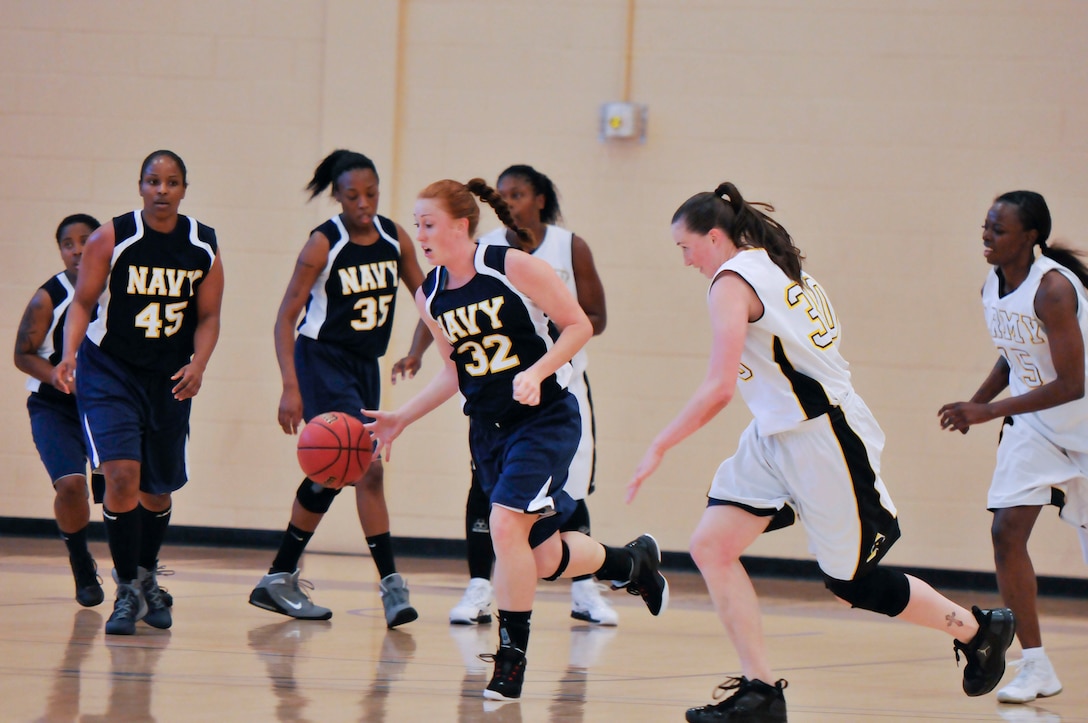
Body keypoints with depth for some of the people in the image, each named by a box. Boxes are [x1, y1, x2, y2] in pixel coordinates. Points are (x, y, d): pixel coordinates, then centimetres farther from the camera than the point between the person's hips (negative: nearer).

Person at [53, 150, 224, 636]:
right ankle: (127, 592, -6)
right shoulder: (111, 240, -11)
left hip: (170, 378, 4)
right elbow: (83, 303, -7)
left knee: (158, 489, 14)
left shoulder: (205, 247, -2)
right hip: (109, 372, -4)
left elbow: (208, 317, 3)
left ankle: (147, 577, 40)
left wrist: (197, 364, -14)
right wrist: (69, 355, -23)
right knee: (122, 475, -19)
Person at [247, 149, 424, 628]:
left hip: (365, 365, 7)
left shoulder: (394, 238, 1)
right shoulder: (323, 244, -14)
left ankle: (279, 580, 23)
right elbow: (286, 317, -12)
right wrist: (290, 387, -20)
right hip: (322, 360, -7)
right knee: (369, 467, -17)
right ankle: (391, 584, -17)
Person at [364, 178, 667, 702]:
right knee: (544, 558, 7)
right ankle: (634, 562, 37)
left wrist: (536, 373, -24)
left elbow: (579, 327, -11)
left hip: (546, 419, -6)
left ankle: (512, 658, -9)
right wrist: (401, 419, 9)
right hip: (488, 427, 6)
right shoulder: (429, 296, 3)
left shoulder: (514, 267, -15)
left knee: (506, 525, -22)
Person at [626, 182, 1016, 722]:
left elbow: (719, 389, -25)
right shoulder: (781, 271, 13)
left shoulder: (733, 282, -16)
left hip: (821, 440, -10)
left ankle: (977, 629, 24)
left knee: (852, 583, 4)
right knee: (711, 545, -1)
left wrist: (659, 448, -18)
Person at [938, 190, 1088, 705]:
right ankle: (1035, 667, -4)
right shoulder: (993, 284, -1)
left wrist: (988, 411, -28)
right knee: (1007, 530, -9)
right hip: (1032, 426, 6)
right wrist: (979, 401, 2)